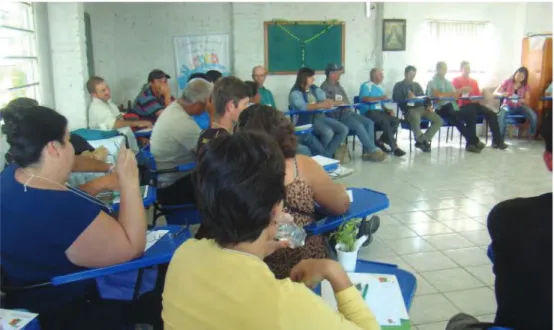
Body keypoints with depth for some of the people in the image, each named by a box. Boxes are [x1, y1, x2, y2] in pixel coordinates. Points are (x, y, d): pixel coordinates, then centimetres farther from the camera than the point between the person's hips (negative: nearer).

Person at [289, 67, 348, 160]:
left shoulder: (314, 89, 16)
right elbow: (303, 107, -24)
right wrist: (322, 105, -30)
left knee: (344, 130, -8)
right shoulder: (295, 93, -6)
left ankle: (327, 154, -6)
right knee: (328, 132, -31)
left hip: (321, 116, 8)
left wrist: (328, 103, -18)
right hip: (307, 120, -7)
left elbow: (325, 101, 7)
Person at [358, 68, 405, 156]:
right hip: (369, 112, -8)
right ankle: (395, 147, -25)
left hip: (380, 111, 8)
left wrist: (388, 110, -1)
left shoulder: (380, 87, 23)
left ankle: (381, 142, -8)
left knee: (396, 120, -16)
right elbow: (364, 98, -19)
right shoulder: (366, 85, -1)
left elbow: (382, 102, 19)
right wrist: (379, 98, -24)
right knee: (385, 122, -31)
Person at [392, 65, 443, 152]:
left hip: (422, 107, 6)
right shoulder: (399, 86, 12)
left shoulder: (417, 85, 28)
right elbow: (396, 99, -1)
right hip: (410, 109, -6)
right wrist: (408, 99, -16)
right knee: (416, 120, -41)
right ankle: (424, 141, -22)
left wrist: (428, 106, 0)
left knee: (438, 120, -16)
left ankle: (421, 141, -16)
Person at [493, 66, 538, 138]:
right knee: (501, 115, -39)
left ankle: (532, 136, -3)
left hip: (519, 106, 3)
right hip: (508, 105, -2)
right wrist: (502, 94, -32)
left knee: (533, 116, -25)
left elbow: (527, 101, 0)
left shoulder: (526, 86, 2)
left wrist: (523, 100, -24)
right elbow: (495, 93, -9)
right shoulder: (507, 82, -6)